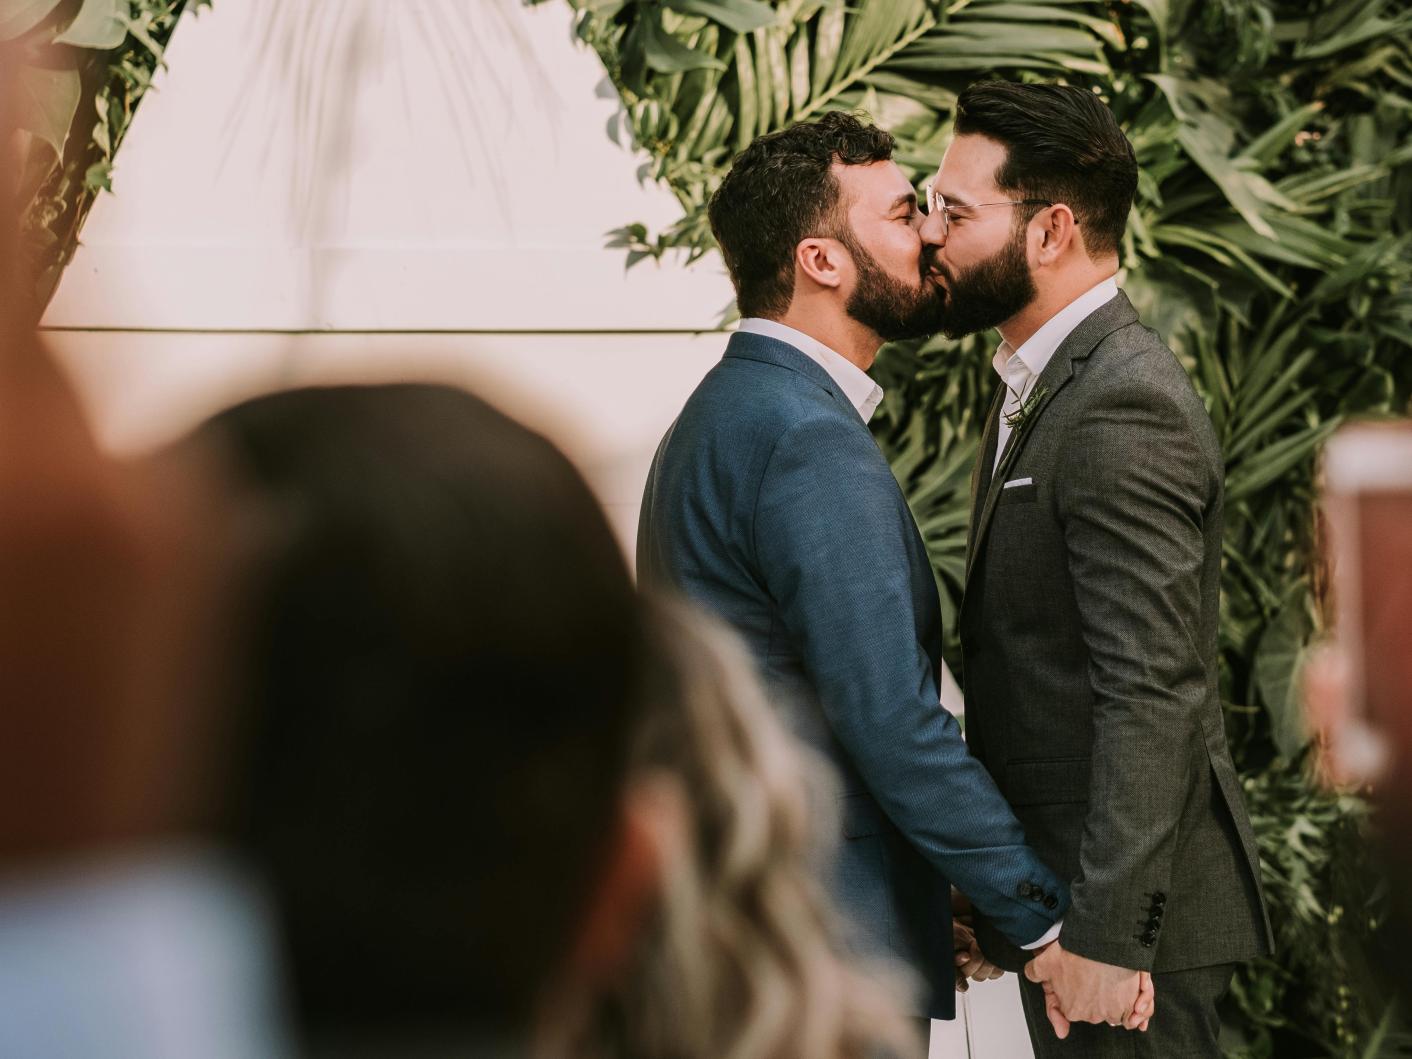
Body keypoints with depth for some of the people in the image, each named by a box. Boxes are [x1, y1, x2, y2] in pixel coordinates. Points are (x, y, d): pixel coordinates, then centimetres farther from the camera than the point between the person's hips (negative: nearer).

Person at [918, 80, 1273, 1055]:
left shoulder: (1124, 408, -19)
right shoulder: (1048, 383, 13)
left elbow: (1152, 695, -24)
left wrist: (1105, 935, -24)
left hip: (1128, 902, -10)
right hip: (1057, 888, 10)